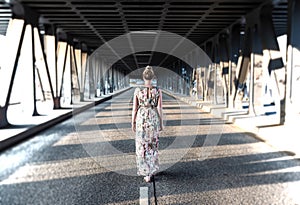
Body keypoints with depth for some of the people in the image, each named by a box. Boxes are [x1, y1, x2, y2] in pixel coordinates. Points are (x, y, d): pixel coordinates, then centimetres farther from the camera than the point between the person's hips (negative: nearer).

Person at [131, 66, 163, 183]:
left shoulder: (138, 90, -7)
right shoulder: (158, 90, -6)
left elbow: (134, 108, -4)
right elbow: (159, 108, -5)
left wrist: (133, 123, 7)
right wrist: (161, 123, 5)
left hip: (141, 120, -1)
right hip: (153, 120, 1)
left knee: (142, 147, 8)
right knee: (152, 146, 18)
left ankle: (146, 174, 10)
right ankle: (152, 170, 27)